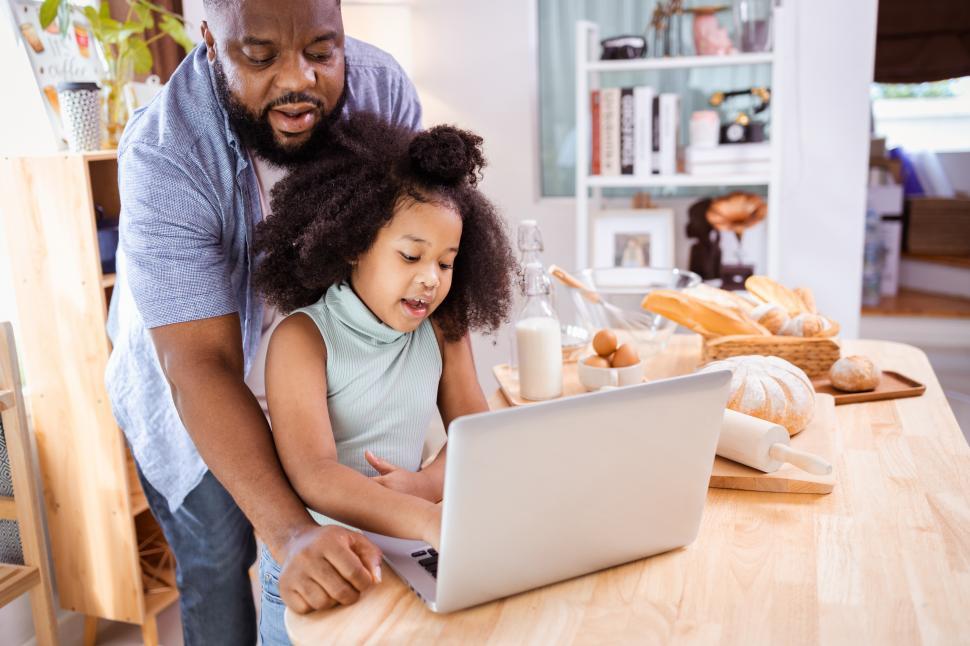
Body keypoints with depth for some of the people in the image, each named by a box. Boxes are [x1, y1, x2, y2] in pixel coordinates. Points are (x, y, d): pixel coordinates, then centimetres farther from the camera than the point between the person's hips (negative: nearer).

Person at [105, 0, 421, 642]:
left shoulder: (383, 90, -22)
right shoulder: (163, 156, -31)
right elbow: (202, 364, -35)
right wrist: (290, 532, -46)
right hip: (193, 395, -2)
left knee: (344, 570, 10)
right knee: (218, 565, 4)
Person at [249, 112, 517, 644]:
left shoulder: (443, 329, 0)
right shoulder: (303, 338, -15)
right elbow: (314, 477, -26)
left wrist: (430, 482, -20)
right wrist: (429, 521, -41)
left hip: (404, 556, 3)